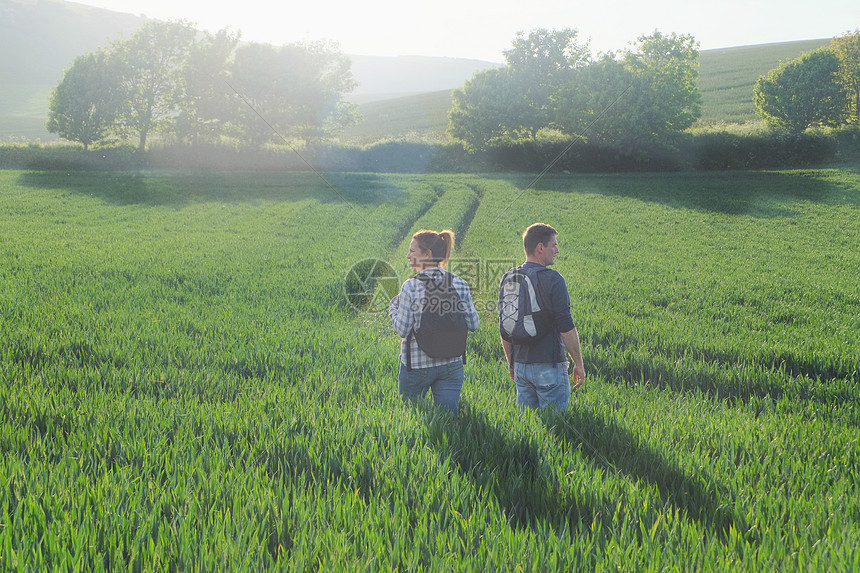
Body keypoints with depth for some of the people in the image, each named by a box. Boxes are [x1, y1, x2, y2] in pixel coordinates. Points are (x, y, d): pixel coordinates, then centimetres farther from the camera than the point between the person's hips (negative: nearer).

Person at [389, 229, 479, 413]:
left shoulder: (411, 287, -13)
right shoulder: (459, 284, -3)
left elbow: (403, 329, -11)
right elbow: (473, 324, 1)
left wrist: (393, 306, 5)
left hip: (416, 365, -3)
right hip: (452, 364, 3)